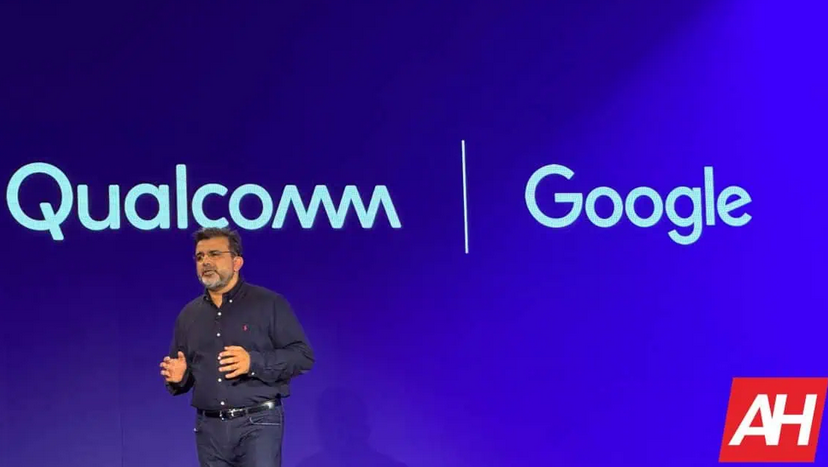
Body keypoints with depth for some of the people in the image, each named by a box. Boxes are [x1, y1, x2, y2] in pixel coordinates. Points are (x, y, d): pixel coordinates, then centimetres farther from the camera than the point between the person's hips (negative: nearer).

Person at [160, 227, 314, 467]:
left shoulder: (269, 304, -1)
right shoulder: (188, 315, 14)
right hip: (209, 428, 5)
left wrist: (253, 362, -21)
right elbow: (182, 378, 21)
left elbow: (303, 356, -7)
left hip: (258, 423, -5)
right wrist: (177, 377, -4)